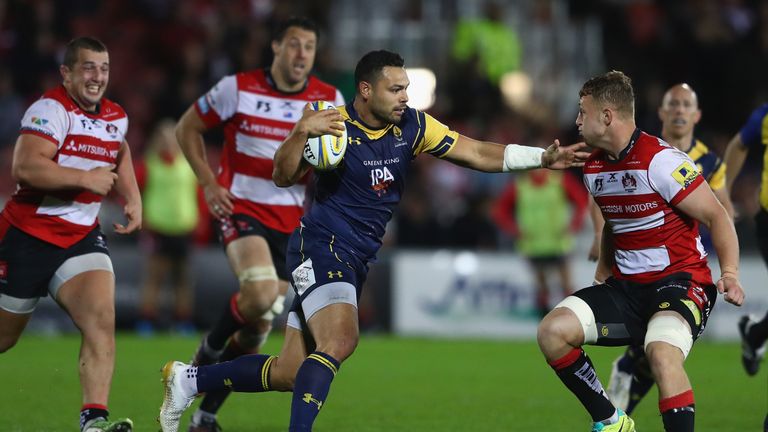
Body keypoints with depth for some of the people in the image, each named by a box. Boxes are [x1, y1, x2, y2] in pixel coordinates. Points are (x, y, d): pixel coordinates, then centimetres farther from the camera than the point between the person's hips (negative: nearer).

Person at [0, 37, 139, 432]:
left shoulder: (116, 118, 8)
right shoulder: (51, 109, -15)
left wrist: (133, 199, 15)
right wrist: (86, 179, -26)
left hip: (82, 236, 5)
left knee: (101, 320, -18)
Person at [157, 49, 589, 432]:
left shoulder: (412, 126, 1)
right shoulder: (334, 125, -11)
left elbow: (479, 153, -1)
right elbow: (284, 177, -11)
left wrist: (544, 157, -11)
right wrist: (301, 132, -29)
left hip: (356, 259, 6)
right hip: (321, 245, -6)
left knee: (292, 373, 6)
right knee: (340, 340, -30)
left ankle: (190, 379, 21)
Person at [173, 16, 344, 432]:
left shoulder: (329, 100, 0)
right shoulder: (237, 88, -6)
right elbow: (187, 128, 5)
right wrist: (208, 183, -5)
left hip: (290, 220, 4)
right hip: (241, 208, -4)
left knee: (259, 327, 2)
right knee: (261, 295, -30)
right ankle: (210, 347, 1)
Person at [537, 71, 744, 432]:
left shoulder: (659, 160, -16)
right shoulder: (593, 168, 8)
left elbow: (716, 216, -13)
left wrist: (730, 273, -25)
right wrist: (602, 276, 21)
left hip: (680, 280, -8)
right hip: (625, 286, 8)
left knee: (662, 353, -37)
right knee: (552, 331, -12)